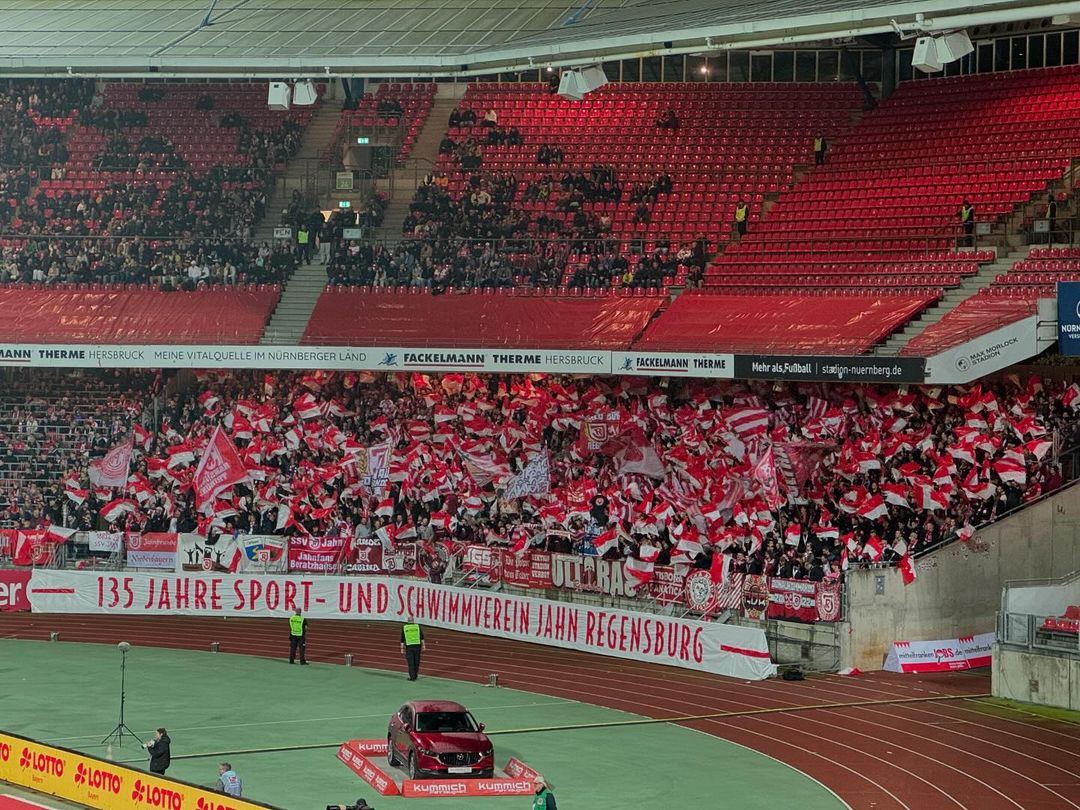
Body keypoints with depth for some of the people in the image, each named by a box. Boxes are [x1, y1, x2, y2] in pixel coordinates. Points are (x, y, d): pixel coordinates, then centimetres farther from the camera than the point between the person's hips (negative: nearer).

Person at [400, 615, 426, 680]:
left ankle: (412, 677, -1)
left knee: (410, 663, 2)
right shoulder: (418, 626, 5)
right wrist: (423, 646, 6)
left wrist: (402, 649, 6)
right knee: (416, 662, 12)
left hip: (409, 646, -1)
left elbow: (402, 639, 3)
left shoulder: (404, 627, 3)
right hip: (417, 646, 1)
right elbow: (422, 637, 3)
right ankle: (415, 676, 19)